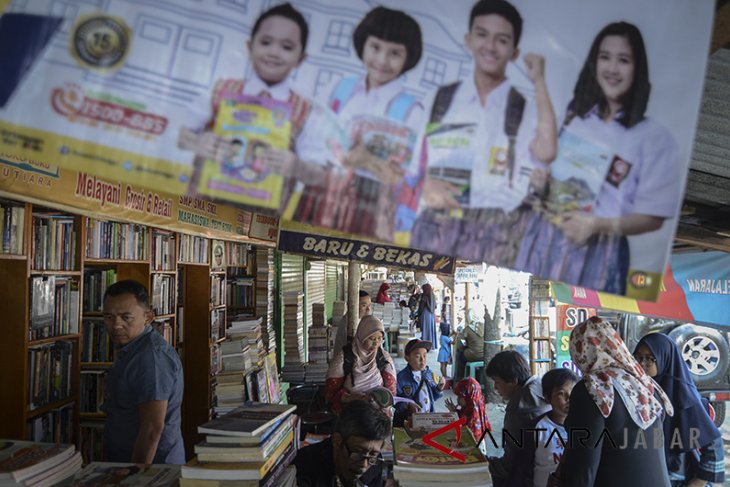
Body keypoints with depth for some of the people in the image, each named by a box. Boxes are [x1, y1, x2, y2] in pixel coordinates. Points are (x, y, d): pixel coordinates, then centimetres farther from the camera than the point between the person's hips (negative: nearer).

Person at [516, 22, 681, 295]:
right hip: (544, 245, 3)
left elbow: (653, 217, -4)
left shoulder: (654, 138, -3)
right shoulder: (571, 116, 7)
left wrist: (597, 225, -17)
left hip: (599, 256, -3)